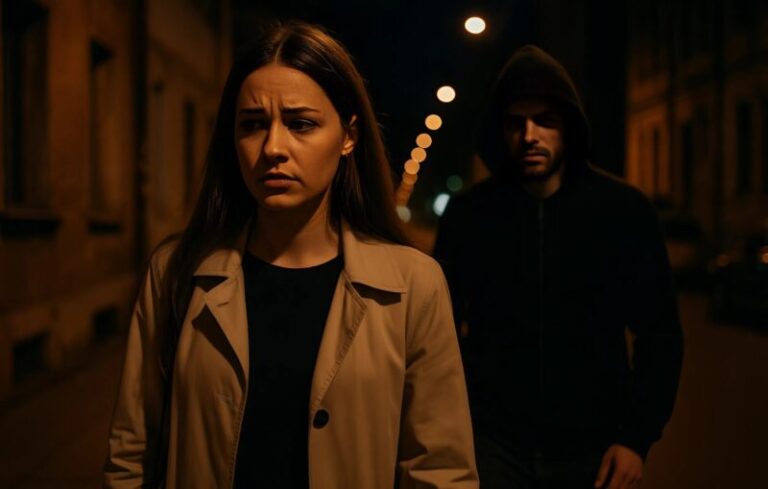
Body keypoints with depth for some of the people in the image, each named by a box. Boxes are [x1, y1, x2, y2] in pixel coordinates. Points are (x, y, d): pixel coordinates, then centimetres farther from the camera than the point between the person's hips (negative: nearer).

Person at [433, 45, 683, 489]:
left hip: (591, 449, 1)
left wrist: (638, 438, -6)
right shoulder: (469, 214, -2)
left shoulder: (624, 209, -4)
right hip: (493, 443, 0)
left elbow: (659, 333, 0)